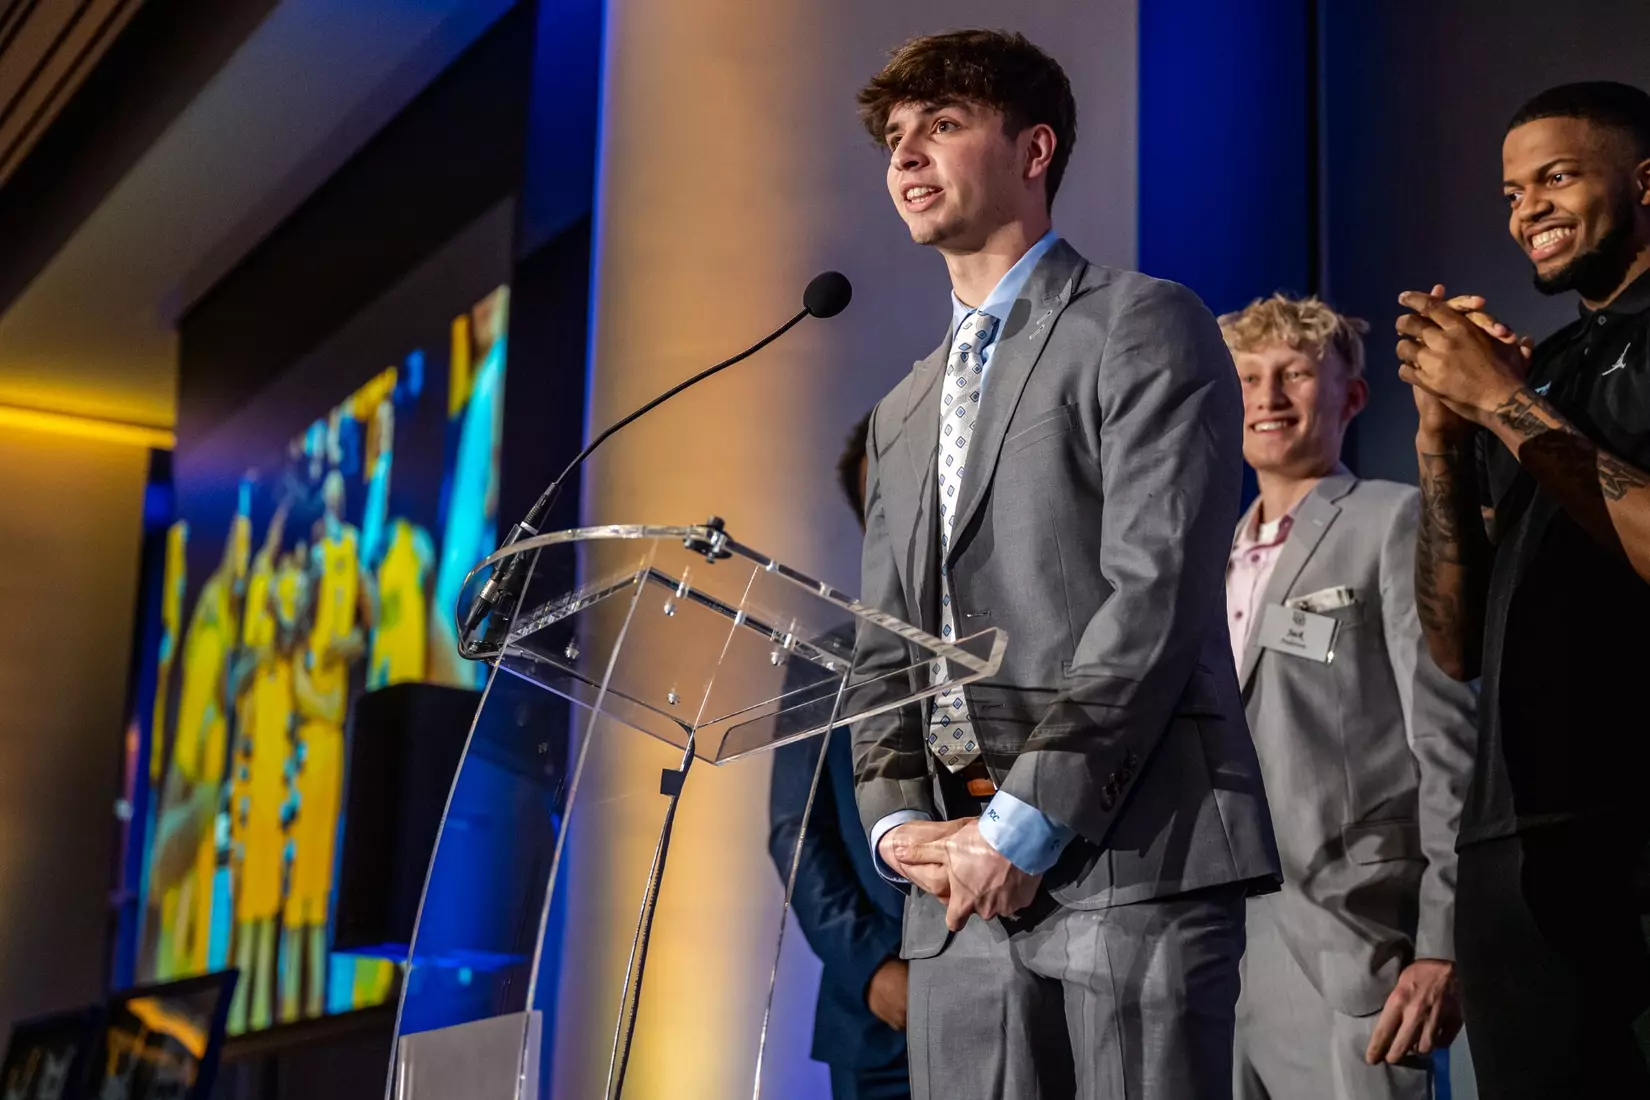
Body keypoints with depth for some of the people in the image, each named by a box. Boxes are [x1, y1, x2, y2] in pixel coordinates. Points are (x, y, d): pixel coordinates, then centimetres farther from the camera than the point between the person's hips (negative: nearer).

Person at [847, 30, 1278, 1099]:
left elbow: (1157, 590, -10)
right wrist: (897, 820, 1)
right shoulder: (902, 415, 24)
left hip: (1131, 858, -6)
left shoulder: (1145, 327, 2)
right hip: (965, 888, 6)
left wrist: (1025, 823, -13)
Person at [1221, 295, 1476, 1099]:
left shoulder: (1392, 522, -1)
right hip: (1216, 944, 6)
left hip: (1344, 949, -6)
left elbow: (1447, 744, -7)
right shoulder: (1214, 559, 20)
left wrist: (1443, 943, -14)